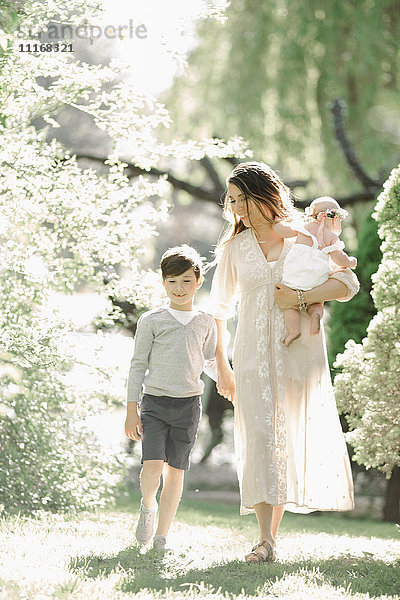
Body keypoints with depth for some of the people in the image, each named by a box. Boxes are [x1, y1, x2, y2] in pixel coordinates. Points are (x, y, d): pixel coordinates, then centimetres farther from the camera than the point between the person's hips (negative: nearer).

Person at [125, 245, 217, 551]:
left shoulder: (205, 323, 8)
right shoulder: (151, 321, 0)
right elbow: (138, 365, 2)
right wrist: (132, 410, -1)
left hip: (188, 405, 2)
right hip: (154, 401, -2)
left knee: (176, 471, 3)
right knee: (152, 467, -16)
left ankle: (161, 536, 13)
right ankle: (148, 506, 16)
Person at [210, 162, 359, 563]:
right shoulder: (234, 247, 9)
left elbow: (348, 284, -4)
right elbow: (220, 307, 14)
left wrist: (300, 297, -16)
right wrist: (221, 365, 11)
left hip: (300, 350, 0)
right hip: (253, 354, 1)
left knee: (290, 439, 4)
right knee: (260, 437, -13)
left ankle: (272, 530, 19)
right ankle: (265, 541, -17)